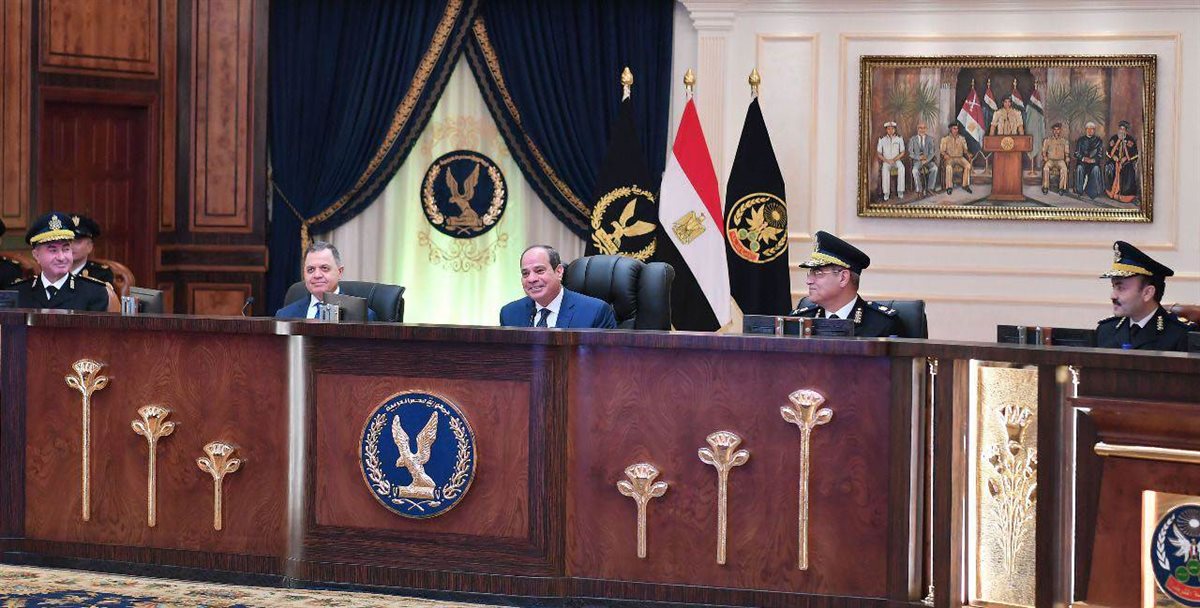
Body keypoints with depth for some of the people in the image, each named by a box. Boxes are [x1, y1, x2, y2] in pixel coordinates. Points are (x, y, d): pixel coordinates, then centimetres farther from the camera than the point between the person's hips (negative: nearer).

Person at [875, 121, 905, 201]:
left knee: (901, 168, -34)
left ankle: (900, 191, -32)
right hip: (886, 161, -1)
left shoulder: (899, 139, 7)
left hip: (896, 160, 1)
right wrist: (886, 160, -11)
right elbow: (878, 154, 5)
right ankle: (886, 193, -36)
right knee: (885, 169, -35)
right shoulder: (882, 140, 6)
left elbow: (902, 152, 5)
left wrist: (894, 160, -11)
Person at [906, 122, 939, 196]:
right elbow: (910, 153, 1)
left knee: (934, 168, -30)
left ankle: (930, 188, -23)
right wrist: (919, 157, -16)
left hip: (928, 160, 1)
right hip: (917, 161, -1)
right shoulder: (912, 139, 7)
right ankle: (919, 189, -21)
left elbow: (932, 152, 3)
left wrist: (926, 160, -16)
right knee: (915, 170, -34)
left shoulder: (930, 139, 10)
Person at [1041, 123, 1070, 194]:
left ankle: (1061, 187, -32)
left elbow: (1067, 152, 11)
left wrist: (1067, 158, -9)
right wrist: (1045, 157, -10)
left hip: (1060, 160, 0)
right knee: (1045, 168, -35)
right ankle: (1045, 187, -29)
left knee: (1064, 168, -35)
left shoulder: (1064, 141, 13)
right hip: (1050, 159, 0)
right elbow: (1043, 151, 10)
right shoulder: (1047, 140, 11)